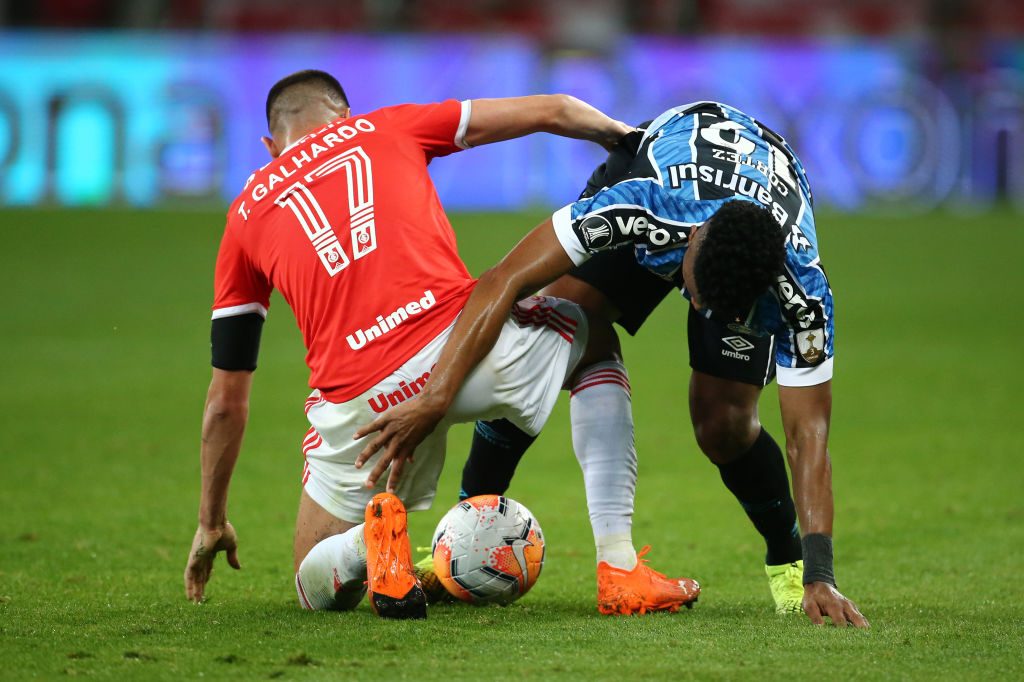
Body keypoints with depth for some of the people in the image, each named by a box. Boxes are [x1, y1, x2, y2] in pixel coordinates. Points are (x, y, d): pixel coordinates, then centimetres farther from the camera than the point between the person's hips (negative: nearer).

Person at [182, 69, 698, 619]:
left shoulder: (246, 214, 22)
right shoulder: (385, 128, 19)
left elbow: (226, 400, 24)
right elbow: (552, 112, 20)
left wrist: (211, 522, 34)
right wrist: (627, 137, 41)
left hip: (357, 399, 1)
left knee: (318, 590, 24)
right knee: (588, 330, 32)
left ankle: (368, 539, -14)